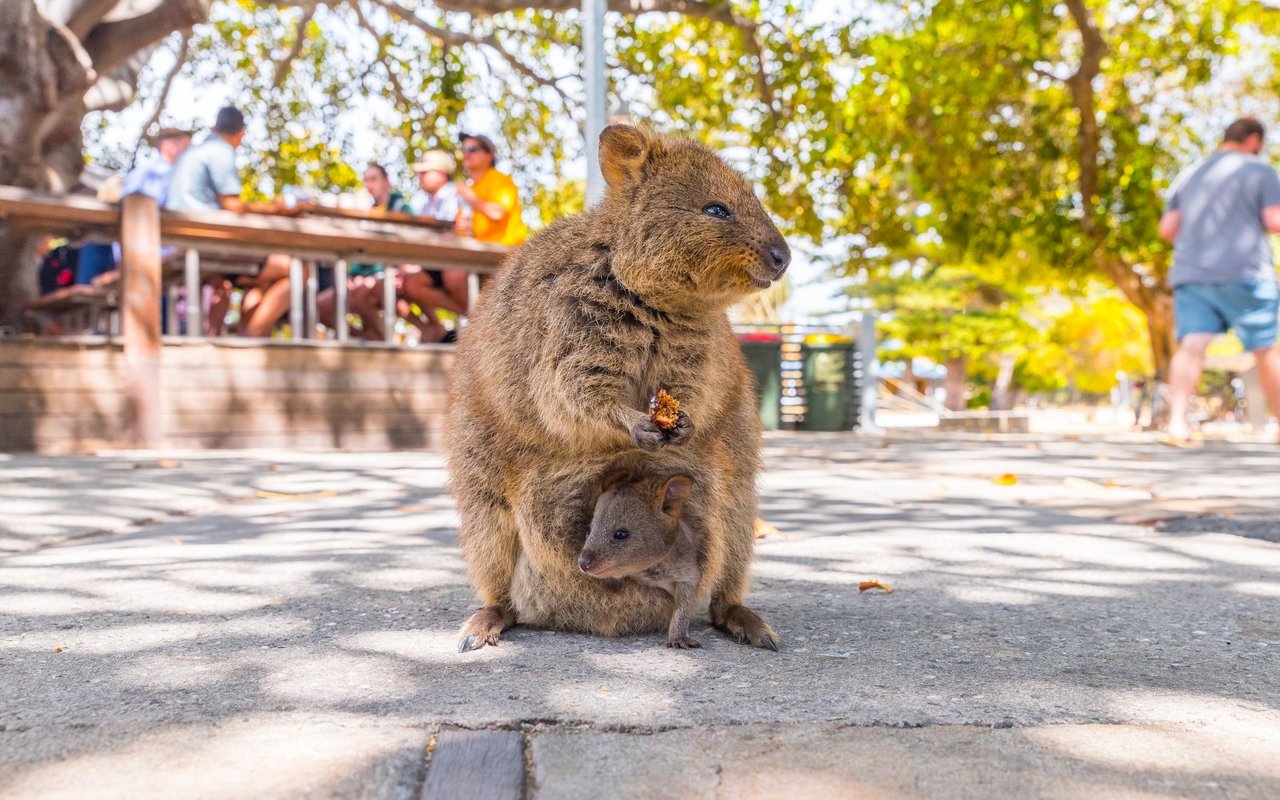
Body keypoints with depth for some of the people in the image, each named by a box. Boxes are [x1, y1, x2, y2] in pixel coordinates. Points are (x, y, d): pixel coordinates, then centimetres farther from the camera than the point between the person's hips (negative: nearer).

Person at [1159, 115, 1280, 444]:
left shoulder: (1188, 175, 19)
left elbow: (1167, 228, 16)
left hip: (1190, 273, 4)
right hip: (1243, 274, -4)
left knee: (1191, 346, -9)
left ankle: (1177, 421, -26)